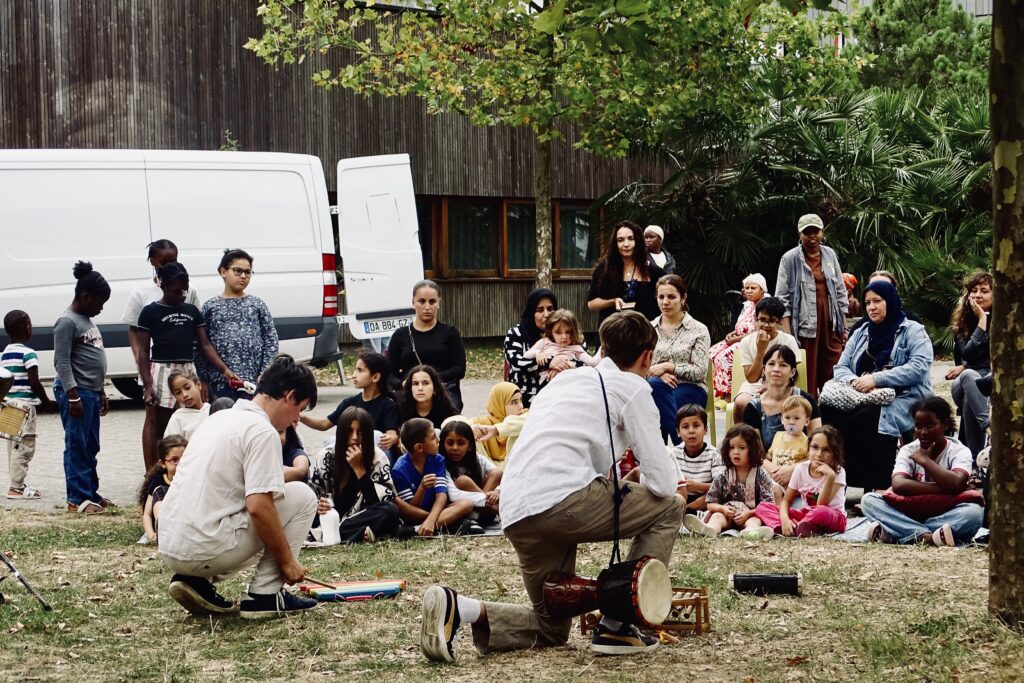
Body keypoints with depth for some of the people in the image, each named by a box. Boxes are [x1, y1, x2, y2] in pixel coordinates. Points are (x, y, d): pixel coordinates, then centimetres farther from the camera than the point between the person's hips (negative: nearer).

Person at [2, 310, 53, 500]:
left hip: (9, 404, 8)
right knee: (24, 447, -5)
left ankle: (17, 484, 20)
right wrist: (46, 402, -3)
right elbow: (34, 382, -15)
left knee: (14, 446, 14)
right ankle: (16, 488, -6)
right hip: (25, 404, -8)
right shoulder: (28, 354, -12)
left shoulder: (4, 354, 12)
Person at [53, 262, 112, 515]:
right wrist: (73, 396, -21)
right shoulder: (67, 322, -12)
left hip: (91, 392, 10)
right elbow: (62, 362, -17)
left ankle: (91, 493, 19)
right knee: (77, 446, -7)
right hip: (76, 392, -10)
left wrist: (100, 392, 23)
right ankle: (77, 499, -6)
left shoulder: (87, 320, 18)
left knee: (91, 447, 13)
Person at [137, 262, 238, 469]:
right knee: (160, 428, 1)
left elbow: (205, 345, 9)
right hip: (161, 371, -4)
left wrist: (224, 370, -5)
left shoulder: (192, 312, 10)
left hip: (187, 370, 4)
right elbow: (143, 351, -3)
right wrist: (147, 384, -12)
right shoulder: (151, 312, -2)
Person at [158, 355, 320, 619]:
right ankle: (265, 595, 2)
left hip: (169, 549, 8)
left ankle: (196, 582, 11)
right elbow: (258, 507, -19)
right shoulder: (262, 431, -10)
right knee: (302, 495, 4)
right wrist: (288, 561, -6)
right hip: (207, 551, -8)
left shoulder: (219, 418, 18)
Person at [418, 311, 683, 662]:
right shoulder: (633, 387, 8)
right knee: (667, 510, 14)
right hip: (562, 497, -8)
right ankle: (615, 626, 6)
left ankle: (458, 608, -3)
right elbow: (662, 483, 2)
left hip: (514, 515, 8)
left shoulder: (566, 380, 30)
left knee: (551, 630, 22)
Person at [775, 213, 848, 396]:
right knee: (807, 376, -3)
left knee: (832, 373, 1)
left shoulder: (830, 254, 11)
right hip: (804, 323, -4)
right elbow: (782, 297, -3)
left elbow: (841, 291, 16)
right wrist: (786, 332, -11)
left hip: (830, 320, 4)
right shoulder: (790, 259, -2)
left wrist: (844, 326, 11)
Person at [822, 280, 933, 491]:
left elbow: (919, 367, -11)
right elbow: (840, 367, 17)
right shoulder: (861, 334, 24)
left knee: (863, 419, -36)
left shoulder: (912, 331, 5)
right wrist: (853, 381, -9)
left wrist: (876, 379, -18)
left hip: (902, 400, -5)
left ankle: (882, 486, -29)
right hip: (863, 400, 5)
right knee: (830, 412, -27)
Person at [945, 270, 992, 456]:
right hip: (964, 384, 0)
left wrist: (965, 368, -7)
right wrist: (982, 320, -8)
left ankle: (974, 459, -45)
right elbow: (969, 354, -8)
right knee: (969, 375, -36)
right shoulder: (962, 323, 10)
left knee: (970, 399, -35)